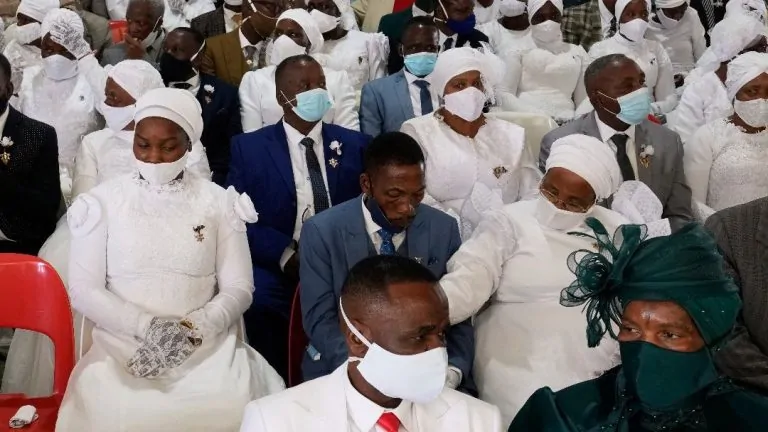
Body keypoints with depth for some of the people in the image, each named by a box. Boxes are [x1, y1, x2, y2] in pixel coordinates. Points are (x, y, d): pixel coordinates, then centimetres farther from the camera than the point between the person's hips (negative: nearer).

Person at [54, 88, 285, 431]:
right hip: (123, 343, 0)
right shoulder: (103, 201, 4)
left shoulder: (219, 202, 5)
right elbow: (83, 290, 2)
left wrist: (191, 329, -13)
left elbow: (239, 287, 3)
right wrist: (146, 326, -12)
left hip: (205, 343, 1)